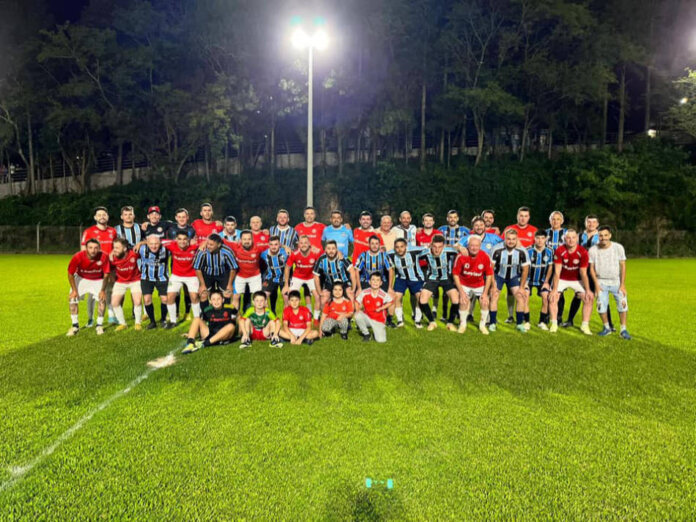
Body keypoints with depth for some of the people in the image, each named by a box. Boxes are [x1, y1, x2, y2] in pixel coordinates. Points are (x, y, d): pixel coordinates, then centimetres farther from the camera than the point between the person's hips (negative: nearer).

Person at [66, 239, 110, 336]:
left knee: (102, 298, -16)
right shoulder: (77, 257, -30)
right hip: (81, 279, 0)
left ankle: (99, 325, 2)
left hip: (98, 280, 0)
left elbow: (106, 274, -15)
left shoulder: (104, 257, -29)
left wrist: (103, 290, -15)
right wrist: (74, 290, -13)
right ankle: (75, 326, 8)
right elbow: (70, 274, -14)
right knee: (72, 298, -10)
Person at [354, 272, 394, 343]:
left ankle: (377, 331, 20)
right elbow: (357, 302, -1)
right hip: (367, 318, 2)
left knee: (381, 340, -18)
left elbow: (390, 302, 0)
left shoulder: (383, 295, -17)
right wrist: (358, 310, -18)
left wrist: (381, 308, -12)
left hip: (379, 320, -2)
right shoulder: (364, 292, -14)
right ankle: (366, 334, -5)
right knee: (358, 316, -31)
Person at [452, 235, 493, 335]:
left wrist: (485, 293, -9)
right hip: (464, 284, -2)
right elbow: (455, 274, -14)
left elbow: (489, 275, -7)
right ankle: (463, 324, 6)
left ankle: (482, 325, 14)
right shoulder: (461, 256, -24)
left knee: (485, 302, -11)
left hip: (480, 285, 2)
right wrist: (461, 291, -17)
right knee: (463, 301, -19)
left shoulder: (485, 257, -19)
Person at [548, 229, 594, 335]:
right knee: (552, 298, -17)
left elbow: (583, 274, -12)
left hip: (577, 280, 1)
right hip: (562, 279, -1)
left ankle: (585, 325, 0)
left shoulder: (583, 252, -18)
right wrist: (554, 289, -24)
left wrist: (588, 290, -19)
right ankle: (554, 324, -5)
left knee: (589, 299, -12)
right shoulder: (559, 251, -20)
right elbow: (557, 272, -19)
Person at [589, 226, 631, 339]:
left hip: (616, 282, 0)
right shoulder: (593, 250, -9)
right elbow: (591, 268, -1)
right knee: (601, 306, -4)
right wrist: (596, 284, -6)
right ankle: (607, 328, 17)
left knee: (623, 304, -9)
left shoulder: (618, 247, -10)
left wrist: (622, 284, -8)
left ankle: (623, 330, 5)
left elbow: (623, 266, -5)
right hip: (601, 282, 0)